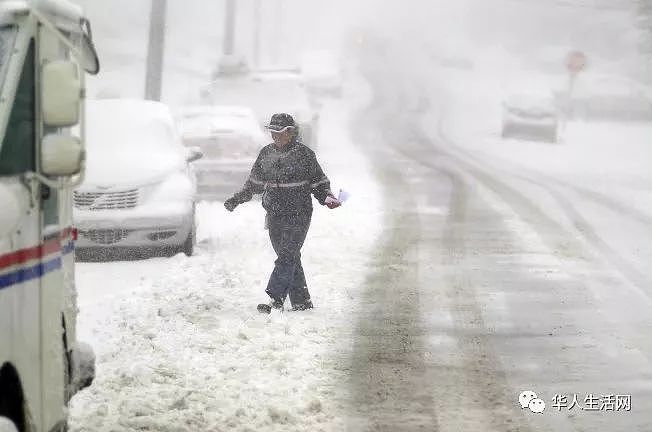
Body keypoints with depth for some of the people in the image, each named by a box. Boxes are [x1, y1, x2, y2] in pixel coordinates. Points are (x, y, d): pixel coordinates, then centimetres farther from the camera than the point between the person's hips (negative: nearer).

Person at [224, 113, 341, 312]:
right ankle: (301, 301, 12)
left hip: (298, 215, -5)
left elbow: (319, 182, 5)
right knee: (290, 258, 6)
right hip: (274, 216, 5)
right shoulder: (266, 153, 10)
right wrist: (236, 199, 15)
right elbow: (255, 183, 22)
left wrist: (327, 198, -12)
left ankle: (276, 299, -19)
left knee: (287, 256, -14)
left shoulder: (304, 154, -3)